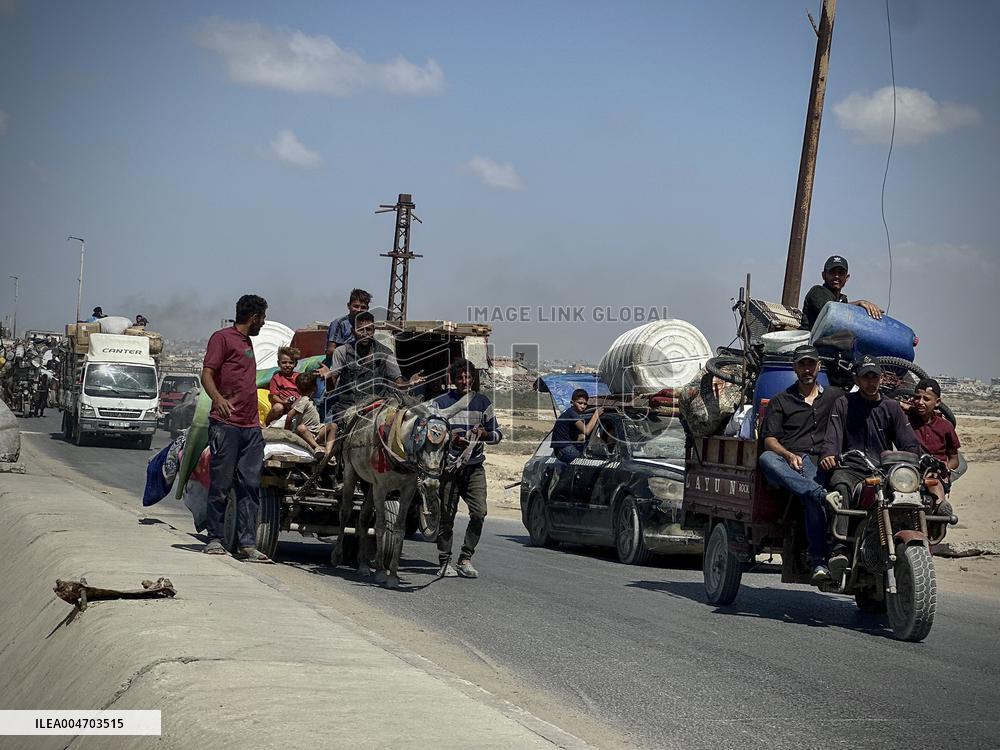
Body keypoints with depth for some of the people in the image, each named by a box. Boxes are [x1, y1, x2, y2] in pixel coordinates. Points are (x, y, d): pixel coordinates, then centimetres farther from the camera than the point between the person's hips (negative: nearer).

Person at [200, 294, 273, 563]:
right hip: (226, 424, -7)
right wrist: (217, 398, -26)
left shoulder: (247, 343, 26)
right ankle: (215, 539, 4)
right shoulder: (223, 338, 1)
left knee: (250, 485, -1)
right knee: (221, 483, -4)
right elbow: (207, 374, -8)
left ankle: (248, 544, -4)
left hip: (251, 427, 7)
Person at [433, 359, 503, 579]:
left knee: (479, 512, -10)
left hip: (474, 465, 2)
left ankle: (466, 559, 0)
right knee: (447, 515, -1)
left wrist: (484, 434, -7)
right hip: (448, 465, -2)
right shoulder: (440, 402, 5)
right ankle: (445, 562, 9)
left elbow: (497, 434, 15)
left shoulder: (482, 402, 12)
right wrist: (450, 439, -13)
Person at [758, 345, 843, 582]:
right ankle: (821, 493, -50)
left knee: (812, 499, -34)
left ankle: (818, 559, -42)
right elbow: (770, 440, 11)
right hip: (791, 463, 1)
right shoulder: (780, 401, 22)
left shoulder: (835, 397, 26)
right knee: (766, 459, -37)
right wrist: (789, 455, -9)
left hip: (821, 463, 0)